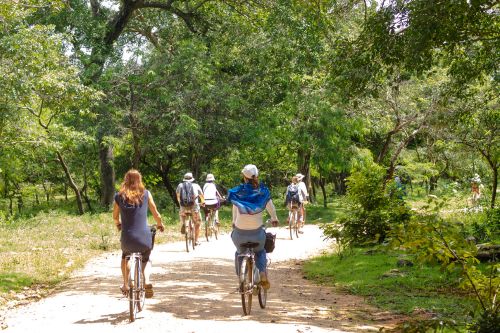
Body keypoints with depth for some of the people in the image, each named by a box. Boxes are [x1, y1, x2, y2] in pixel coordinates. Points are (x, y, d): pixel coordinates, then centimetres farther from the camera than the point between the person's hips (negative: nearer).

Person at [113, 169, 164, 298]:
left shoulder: (119, 196, 2)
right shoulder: (146, 194, 1)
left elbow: (115, 217, 15)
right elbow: (156, 214, 7)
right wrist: (159, 225, 28)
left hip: (127, 239, 1)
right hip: (145, 238, -1)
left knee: (125, 256, 35)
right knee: (145, 260, 27)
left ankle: (125, 285, 33)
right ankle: (147, 281, 1)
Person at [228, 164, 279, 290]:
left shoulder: (237, 192, -5)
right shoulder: (263, 192, -5)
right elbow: (271, 208, 9)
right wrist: (274, 218, 31)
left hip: (240, 233, 0)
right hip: (257, 233, 0)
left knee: (239, 252, 28)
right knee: (260, 252, 28)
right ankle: (263, 275, 6)